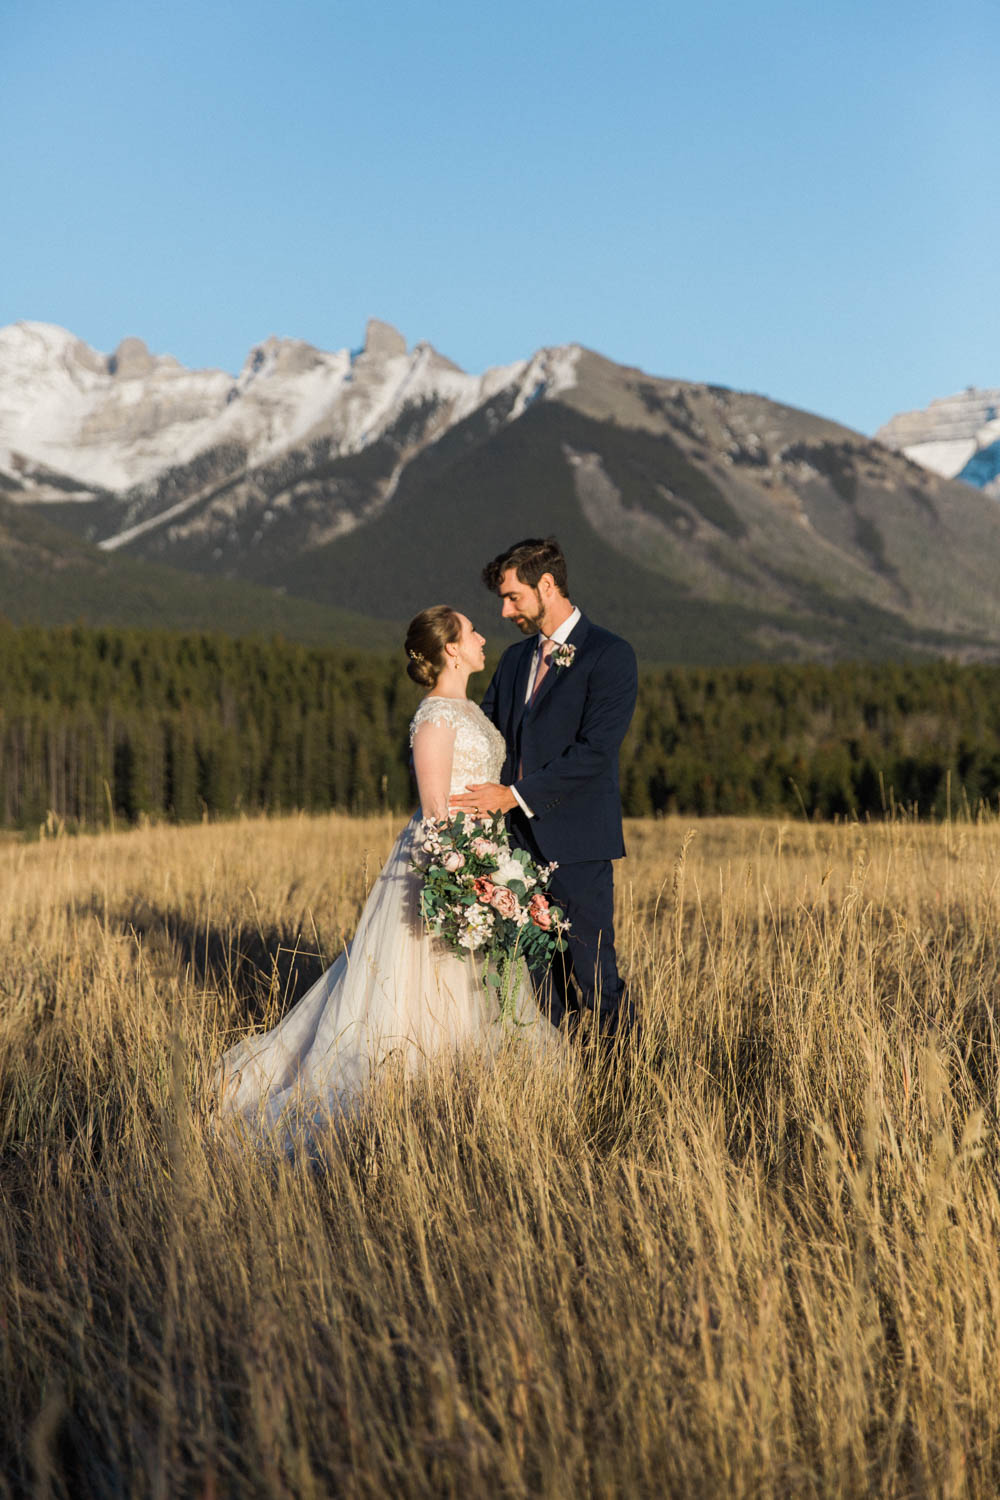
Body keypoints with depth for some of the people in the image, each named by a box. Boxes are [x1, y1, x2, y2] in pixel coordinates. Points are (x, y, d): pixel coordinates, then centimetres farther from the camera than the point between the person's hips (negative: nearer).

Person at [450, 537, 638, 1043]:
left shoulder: (609, 655, -6)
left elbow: (594, 751, -15)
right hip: (521, 840, 6)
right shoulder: (515, 659, 17)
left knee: (592, 973, -4)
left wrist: (515, 794, -16)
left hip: (576, 841, -6)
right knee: (541, 976, 8)